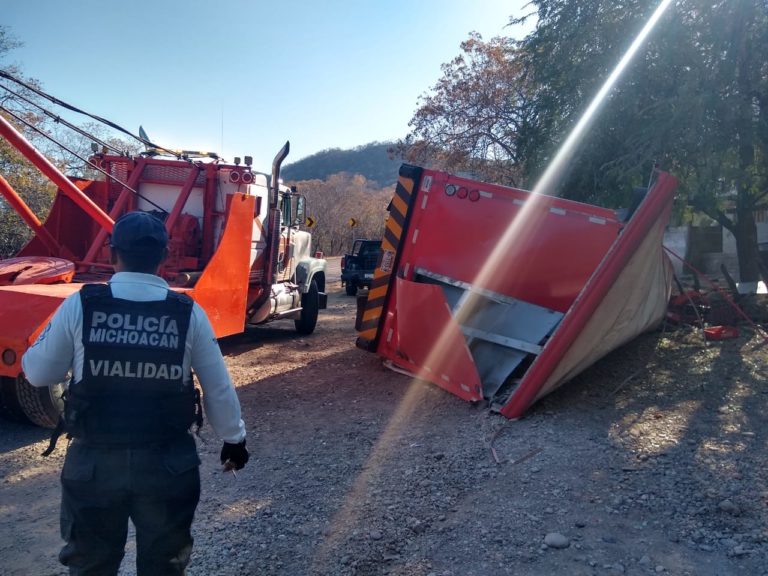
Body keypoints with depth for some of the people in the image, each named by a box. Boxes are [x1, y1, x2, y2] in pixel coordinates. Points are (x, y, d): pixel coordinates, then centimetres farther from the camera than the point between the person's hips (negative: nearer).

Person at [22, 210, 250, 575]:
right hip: (167, 461, 0)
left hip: (94, 460, 0)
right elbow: (218, 388, -3)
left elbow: (38, 373, 2)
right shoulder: (189, 313, -8)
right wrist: (234, 439, 13)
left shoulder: (79, 306, -10)